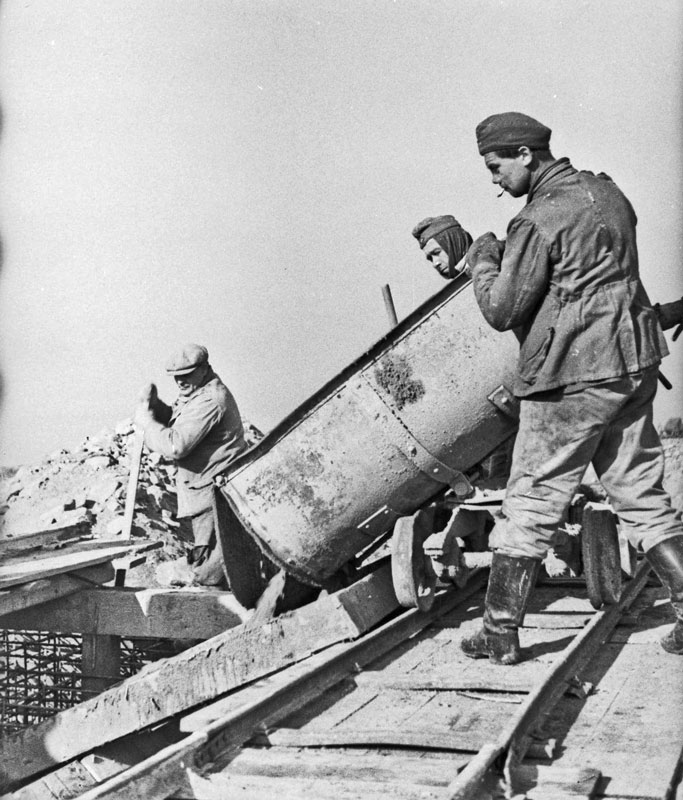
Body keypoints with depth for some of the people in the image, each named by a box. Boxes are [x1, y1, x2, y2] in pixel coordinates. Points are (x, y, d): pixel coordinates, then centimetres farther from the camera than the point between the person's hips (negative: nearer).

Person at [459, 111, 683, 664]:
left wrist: (482, 262, 5)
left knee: (531, 505, 3)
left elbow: (502, 312, -13)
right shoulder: (607, 192, 11)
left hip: (573, 378, -7)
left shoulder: (537, 223, -15)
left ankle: (501, 633, 12)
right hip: (634, 367, 8)